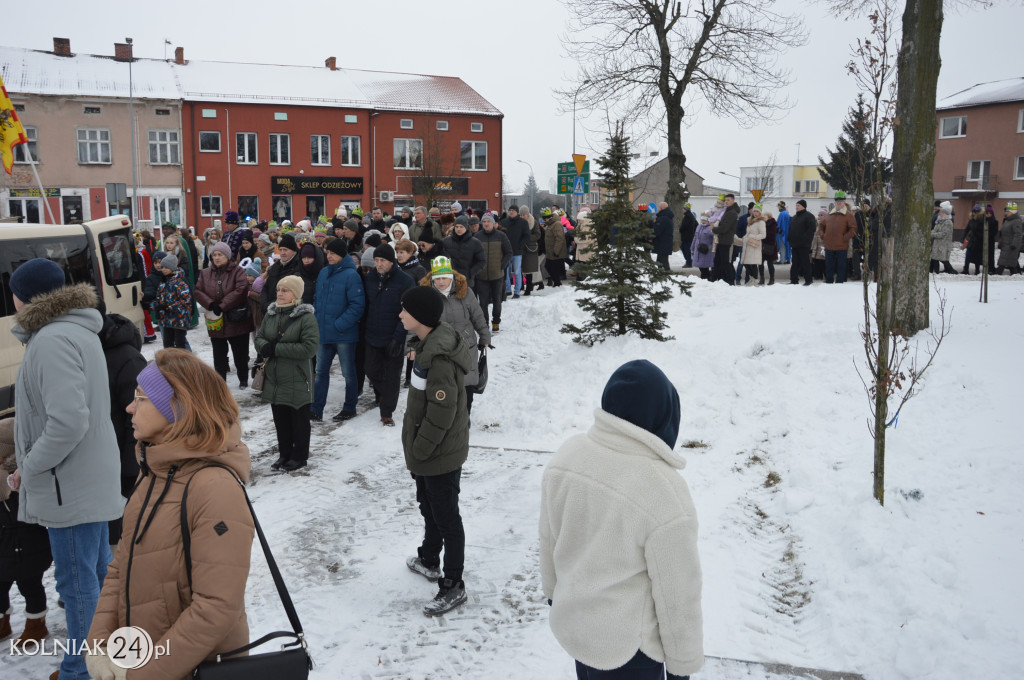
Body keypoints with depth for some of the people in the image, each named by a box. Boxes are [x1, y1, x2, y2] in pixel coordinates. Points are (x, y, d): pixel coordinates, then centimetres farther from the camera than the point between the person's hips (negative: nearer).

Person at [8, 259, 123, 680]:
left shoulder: (53, 341, -20)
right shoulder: (79, 330, 11)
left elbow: (68, 421, -29)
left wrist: (29, 468, -14)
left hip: (71, 487, -10)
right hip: (93, 479, 10)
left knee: (77, 581, 2)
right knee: (98, 571, 20)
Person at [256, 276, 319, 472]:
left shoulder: (306, 317, -14)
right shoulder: (271, 314, 6)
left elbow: (310, 347, -21)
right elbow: (259, 337, 13)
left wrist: (277, 348, -21)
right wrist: (265, 346, -12)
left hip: (297, 380, -6)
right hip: (274, 378, 6)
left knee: (299, 419, 8)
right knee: (280, 419, 15)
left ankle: (299, 456, 22)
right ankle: (284, 454, 30)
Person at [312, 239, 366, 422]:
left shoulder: (351, 275, -13)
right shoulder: (323, 273, 8)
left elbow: (357, 305, -18)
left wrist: (340, 325, -20)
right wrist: (317, 320, 6)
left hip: (344, 334, -7)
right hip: (324, 332, 7)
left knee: (348, 373, 7)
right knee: (321, 371, 12)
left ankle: (349, 408, 21)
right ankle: (316, 409, 20)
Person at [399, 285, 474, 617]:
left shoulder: (438, 356, -28)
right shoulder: (429, 344, 4)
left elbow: (442, 411, -27)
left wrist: (420, 449, -18)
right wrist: (416, 447, 17)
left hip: (441, 453, -10)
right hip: (427, 450, 10)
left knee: (446, 517, 3)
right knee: (429, 507, 26)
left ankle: (453, 586, 16)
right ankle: (429, 561, 47)